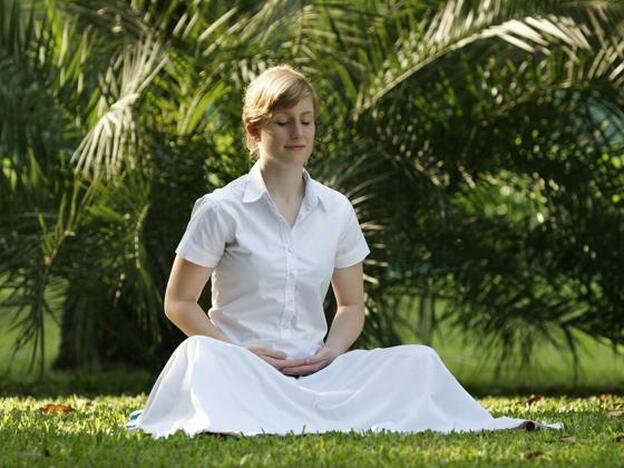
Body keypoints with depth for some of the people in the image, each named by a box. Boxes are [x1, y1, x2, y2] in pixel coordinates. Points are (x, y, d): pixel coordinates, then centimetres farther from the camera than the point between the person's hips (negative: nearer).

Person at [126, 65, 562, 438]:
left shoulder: (336, 210, 11)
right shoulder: (221, 210, -1)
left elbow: (351, 305, 18)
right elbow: (179, 302, 1)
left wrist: (330, 352, -4)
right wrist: (239, 353, -14)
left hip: (314, 371, 4)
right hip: (242, 369, -4)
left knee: (418, 360, -17)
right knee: (198, 357, -38)